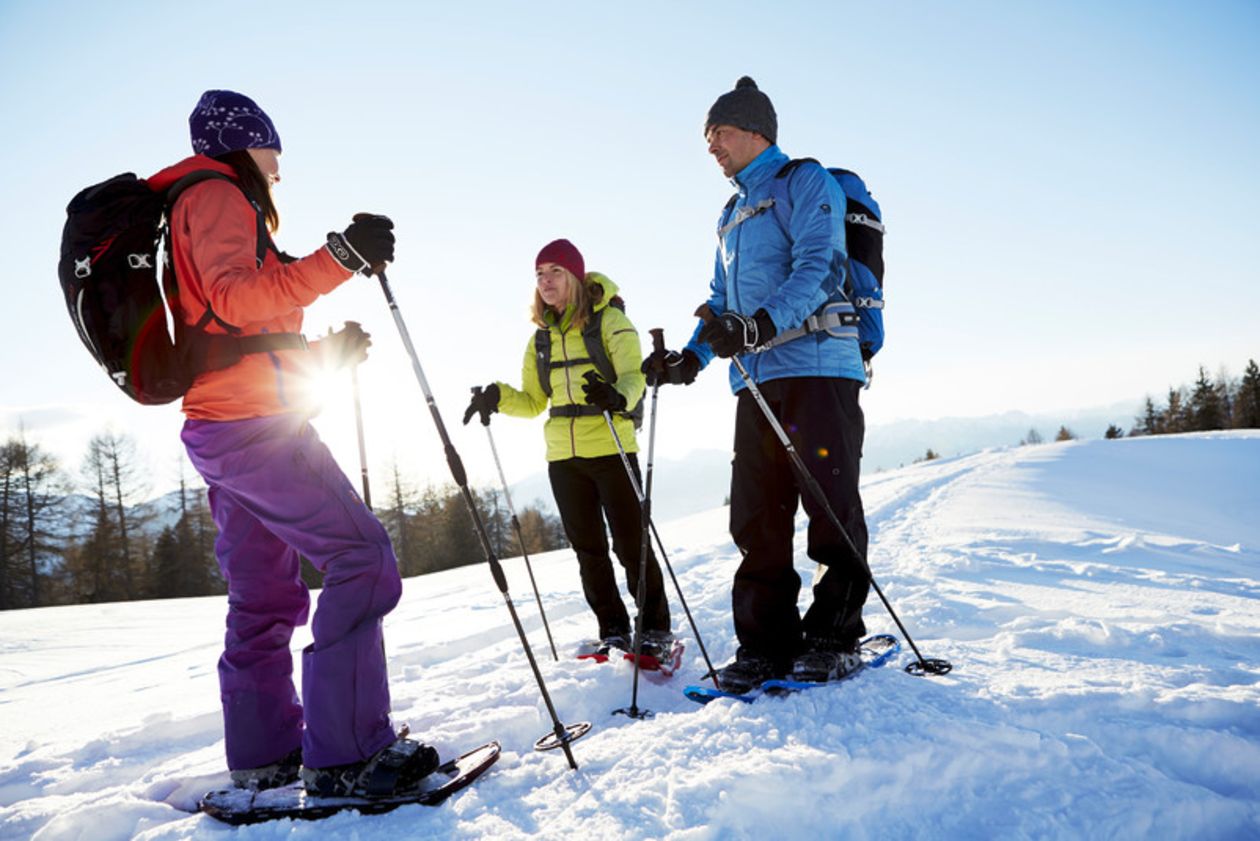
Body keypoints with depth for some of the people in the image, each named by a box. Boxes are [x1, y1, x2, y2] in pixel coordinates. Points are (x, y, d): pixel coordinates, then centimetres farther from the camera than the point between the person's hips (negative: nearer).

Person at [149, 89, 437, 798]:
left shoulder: (213, 205, 27)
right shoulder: (216, 194, -3)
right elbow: (234, 300, -22)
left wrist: (327, 352, 20)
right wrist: (339, 259, -29)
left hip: (221, 428, 11)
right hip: (253, 423, -11)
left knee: (265, 595, 12)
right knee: (362, 557, -14)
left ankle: (264, 754, 18)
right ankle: (344, 752, -15)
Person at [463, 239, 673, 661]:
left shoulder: (610, 320, -3)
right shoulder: (541, 338, 13)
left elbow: (633, 376, -16)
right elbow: (533, 402, 15)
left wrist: (618, 395, -39)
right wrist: (497, 397, -3)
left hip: (612, 449, -5)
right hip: (563, 457, 6)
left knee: (631, 543, -2)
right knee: (589, 548, 10)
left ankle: (656, 630, 12)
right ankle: (613, 631, 22)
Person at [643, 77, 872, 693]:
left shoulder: (805, 182, 3)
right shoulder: (731, 215, 27)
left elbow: (817, 267, -14)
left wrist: (761, 326, -29)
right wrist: (691, 356, 10)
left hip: (815, 366, -7)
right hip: (755, 379, 8)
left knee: (830, 506, -4)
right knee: (755, 515, 4)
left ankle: (833, 637, 7)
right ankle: (767, 642, 11)